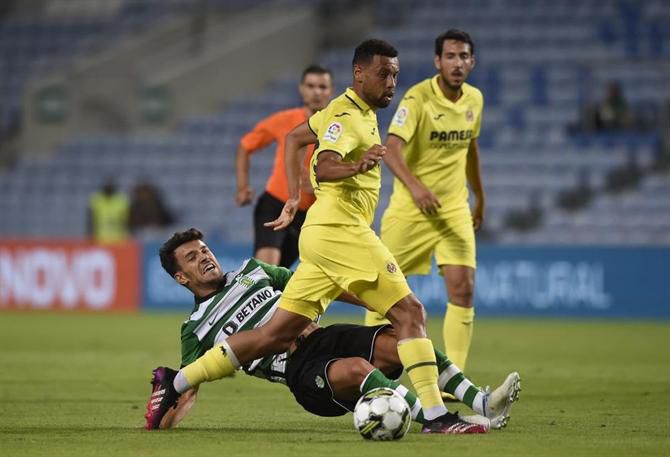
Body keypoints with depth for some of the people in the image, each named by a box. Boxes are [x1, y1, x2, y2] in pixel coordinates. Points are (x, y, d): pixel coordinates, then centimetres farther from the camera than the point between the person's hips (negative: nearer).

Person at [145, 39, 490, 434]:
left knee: (275, 335, 7)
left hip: (326, 235, 10)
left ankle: (177, 384, 7)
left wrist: (294, 199, 28)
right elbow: (323, 168, -26)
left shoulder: (360, 112, 19)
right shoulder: (345, 115, -10)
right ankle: (435, 416, -17)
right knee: (410, 313, -12)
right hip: (339, 229, -10)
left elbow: (295, 138, 31)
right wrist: (354, 167, -47)